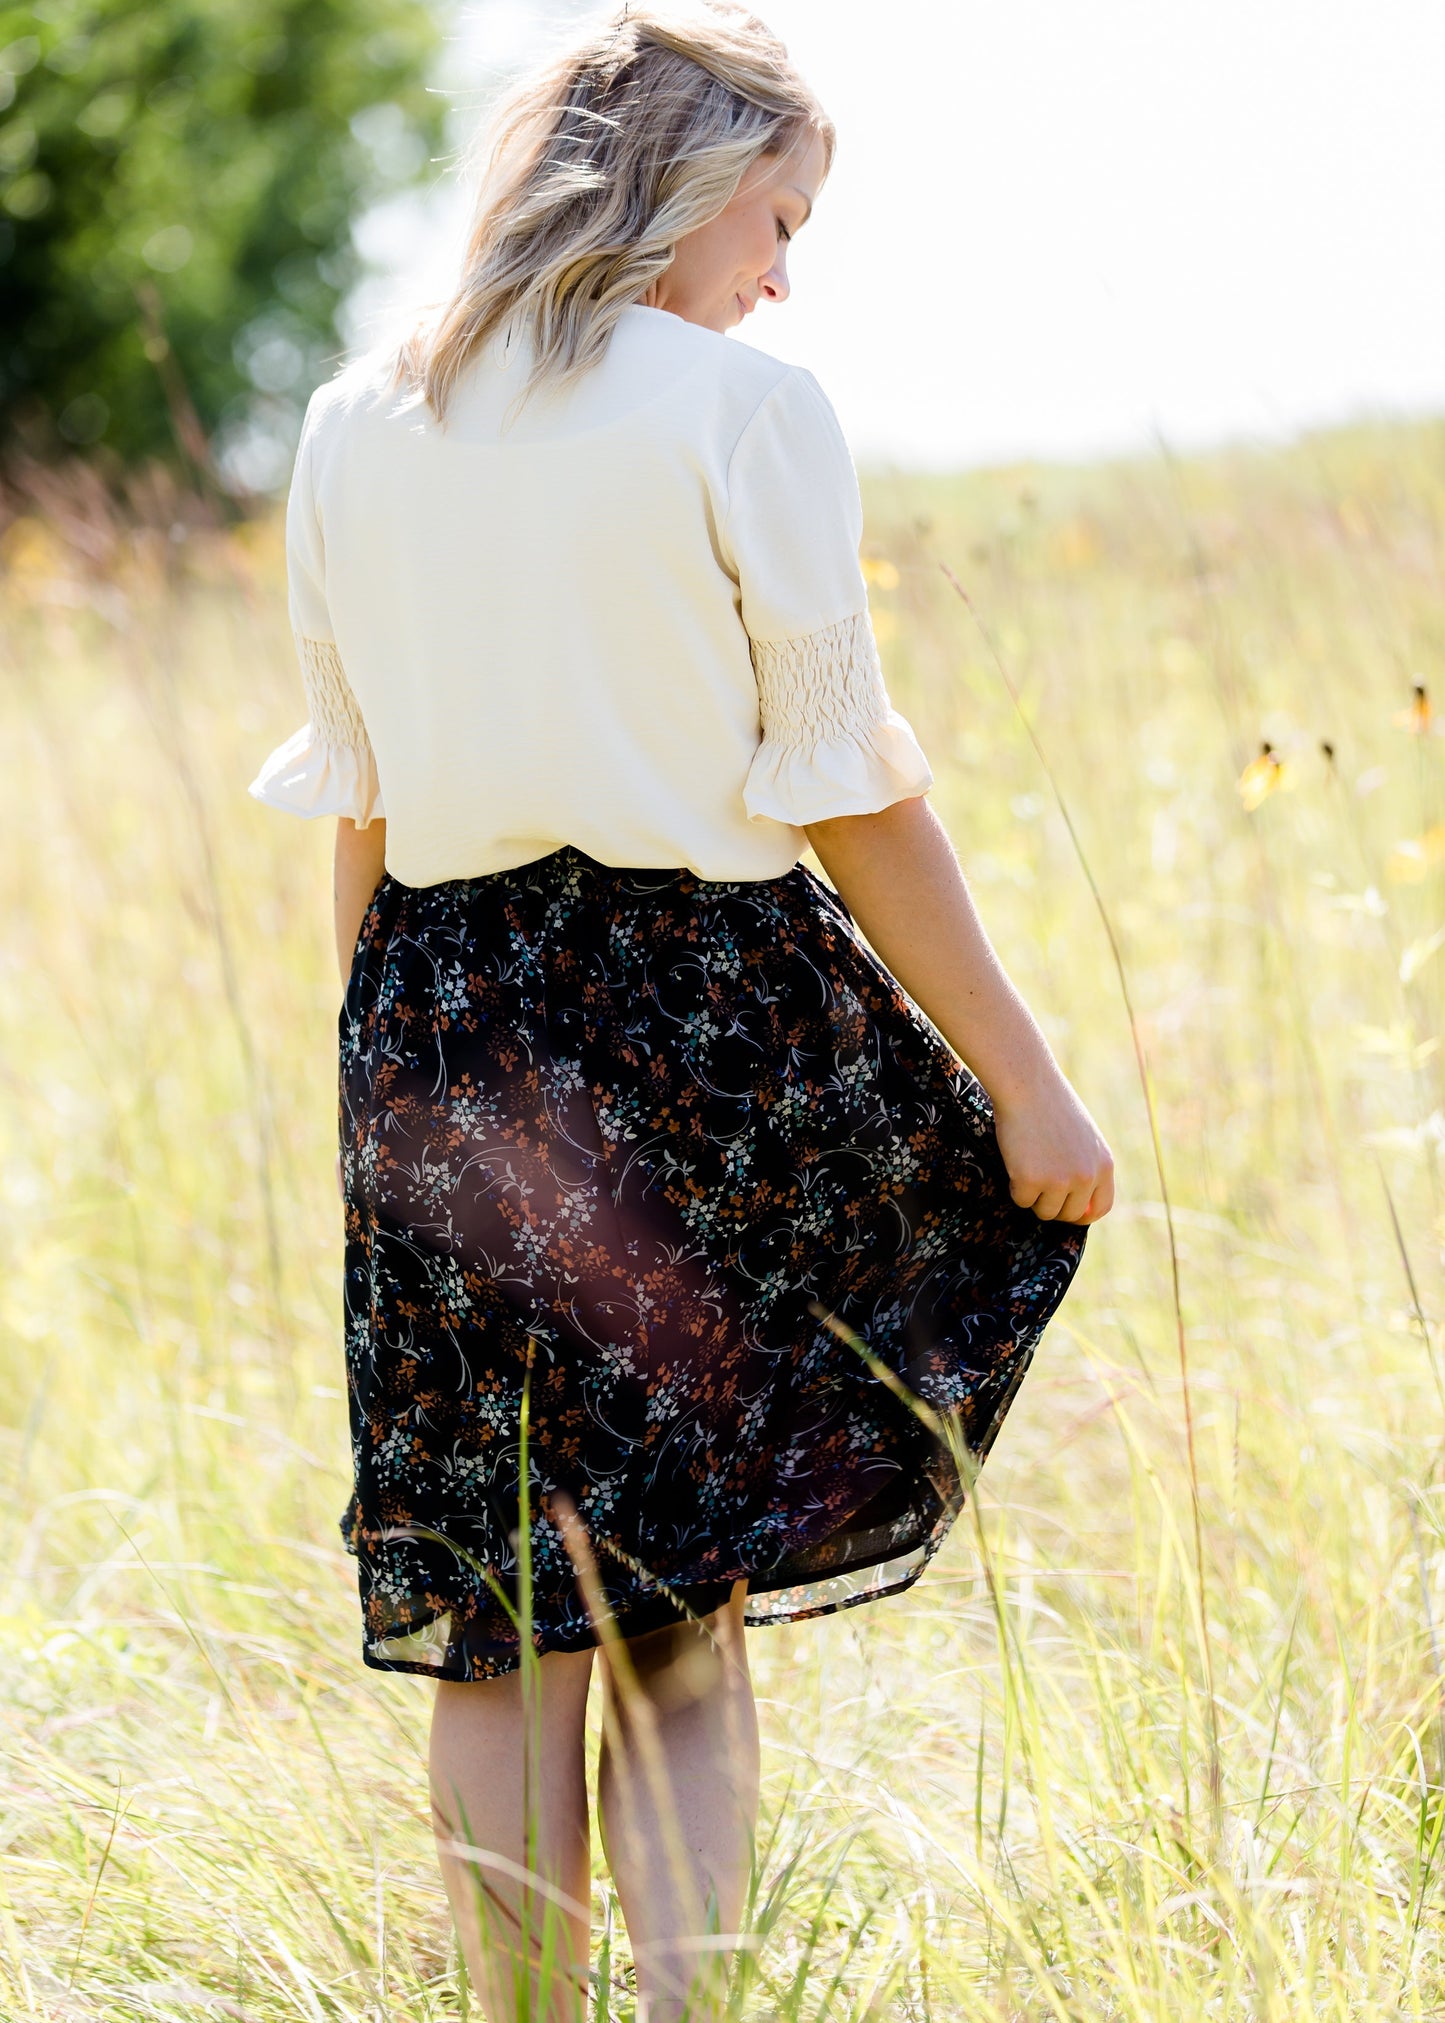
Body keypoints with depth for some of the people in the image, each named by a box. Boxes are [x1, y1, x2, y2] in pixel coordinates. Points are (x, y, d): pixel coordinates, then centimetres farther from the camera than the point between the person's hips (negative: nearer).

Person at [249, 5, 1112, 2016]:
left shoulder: (355, 431, 8)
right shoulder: (744, 414, -7)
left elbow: (354, 810, 11)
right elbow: (855, 801, -8)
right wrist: (1027, 1085, -3)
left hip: (443, 1024, 4)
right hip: (705, 1010, -4)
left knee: (509, 1624, 8)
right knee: (689, 1609, 6)